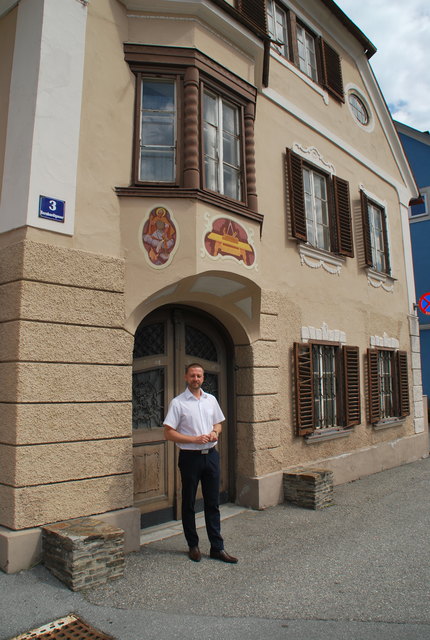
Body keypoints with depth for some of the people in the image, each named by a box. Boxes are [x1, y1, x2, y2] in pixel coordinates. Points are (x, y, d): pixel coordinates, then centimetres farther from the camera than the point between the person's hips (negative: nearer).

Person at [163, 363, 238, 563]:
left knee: (213, 503, 9)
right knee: (189, 503, 10)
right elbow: (168, 433, -11)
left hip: (211, 455, 4)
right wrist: (195, 439, -18)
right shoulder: (178, 402, -8)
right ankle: (193, 545, 26)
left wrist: (215, 432, -5)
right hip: (190, 457, -4)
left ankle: (217, 548, 18)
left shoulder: (211, 400, 7)